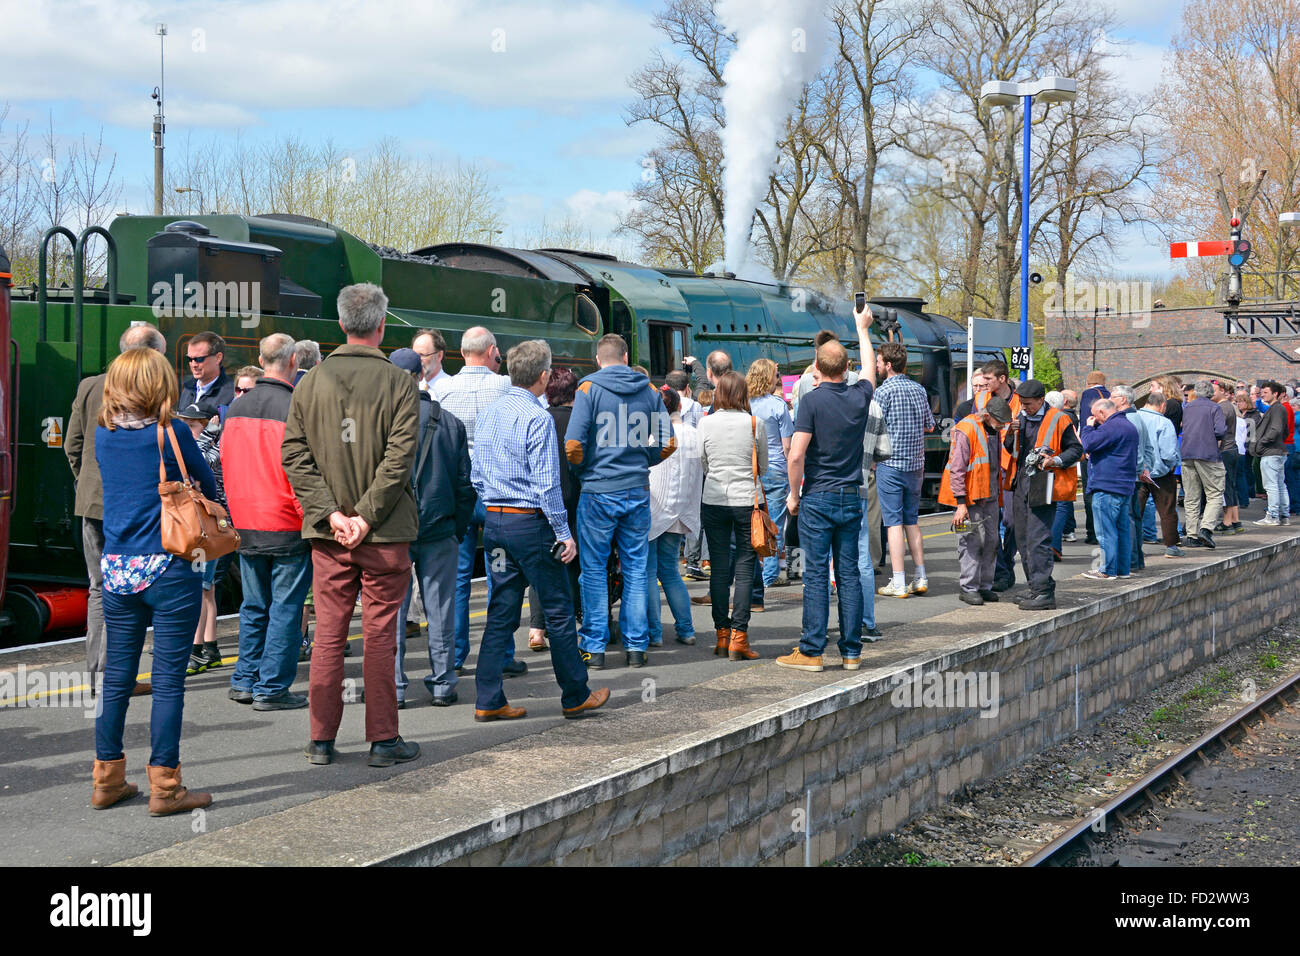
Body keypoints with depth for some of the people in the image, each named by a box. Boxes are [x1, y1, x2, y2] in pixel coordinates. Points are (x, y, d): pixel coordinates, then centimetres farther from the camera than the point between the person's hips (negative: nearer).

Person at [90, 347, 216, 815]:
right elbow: (209, 486, 4)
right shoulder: (172, 433, -8)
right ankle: (164, 785, 3)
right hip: (168, 569, -5)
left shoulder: (103, 435, 5)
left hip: (116, 569, 5)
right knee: (168, 679, 0)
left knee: (117, 676, 12)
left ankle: (107, 780, 20)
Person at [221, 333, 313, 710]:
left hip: (245, 526, 6)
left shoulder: (236, 409, 8)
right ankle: (272, 689, 4)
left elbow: (226, 465, 14)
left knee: (254, 606, 17)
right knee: (285, 608, 1)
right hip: (288, 528, -6)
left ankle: (245, 681, 21)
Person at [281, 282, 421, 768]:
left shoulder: (311, 382, 4)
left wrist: (331, 513, -5)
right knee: (380, 634, 3)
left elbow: (293, 455, -1)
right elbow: (400, 456, -15)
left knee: (328, 633, 10)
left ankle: (321, 738, 14)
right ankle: (383, 740, 8)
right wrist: (367, 516, -12)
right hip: (385, 534, -3)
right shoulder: (398, 382, -7)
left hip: (328, 531, 3)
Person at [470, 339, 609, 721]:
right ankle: (576, 696, 13)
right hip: (530, 521, -7)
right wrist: (564, 532, -12)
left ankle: (489, 701, 8)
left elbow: (476, 472, 14)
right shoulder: (537, 418, -14)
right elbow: (546, 482, -17)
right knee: (559, 609, 5)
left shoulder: (489, 414, 9)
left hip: (495, 521, 7)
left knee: (501, 611, 10)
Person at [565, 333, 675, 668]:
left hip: (598, 491, -3)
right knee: (635, 570, 9)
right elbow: (668, 443, 4)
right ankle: (636, 646, 11)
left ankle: (594, 647, 6)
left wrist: (583, 470, 6)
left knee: (594, 570, 5)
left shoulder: (589, 388, -5)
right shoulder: (649, 390, 6)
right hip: (638, 490, 3)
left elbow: (573, 445, -12)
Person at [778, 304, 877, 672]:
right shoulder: (860, 396, 3)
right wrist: (862, 328, 40)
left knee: (816, 575, -3)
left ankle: (811, 651, -1)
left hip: (818, 497, -4)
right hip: (851, 498, 4)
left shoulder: (812, 400, -11)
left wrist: (794, 494, -3)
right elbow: (870, 368, 27)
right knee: (849, 574, 7)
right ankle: (851, 651, 10)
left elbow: (796, 454, -17)